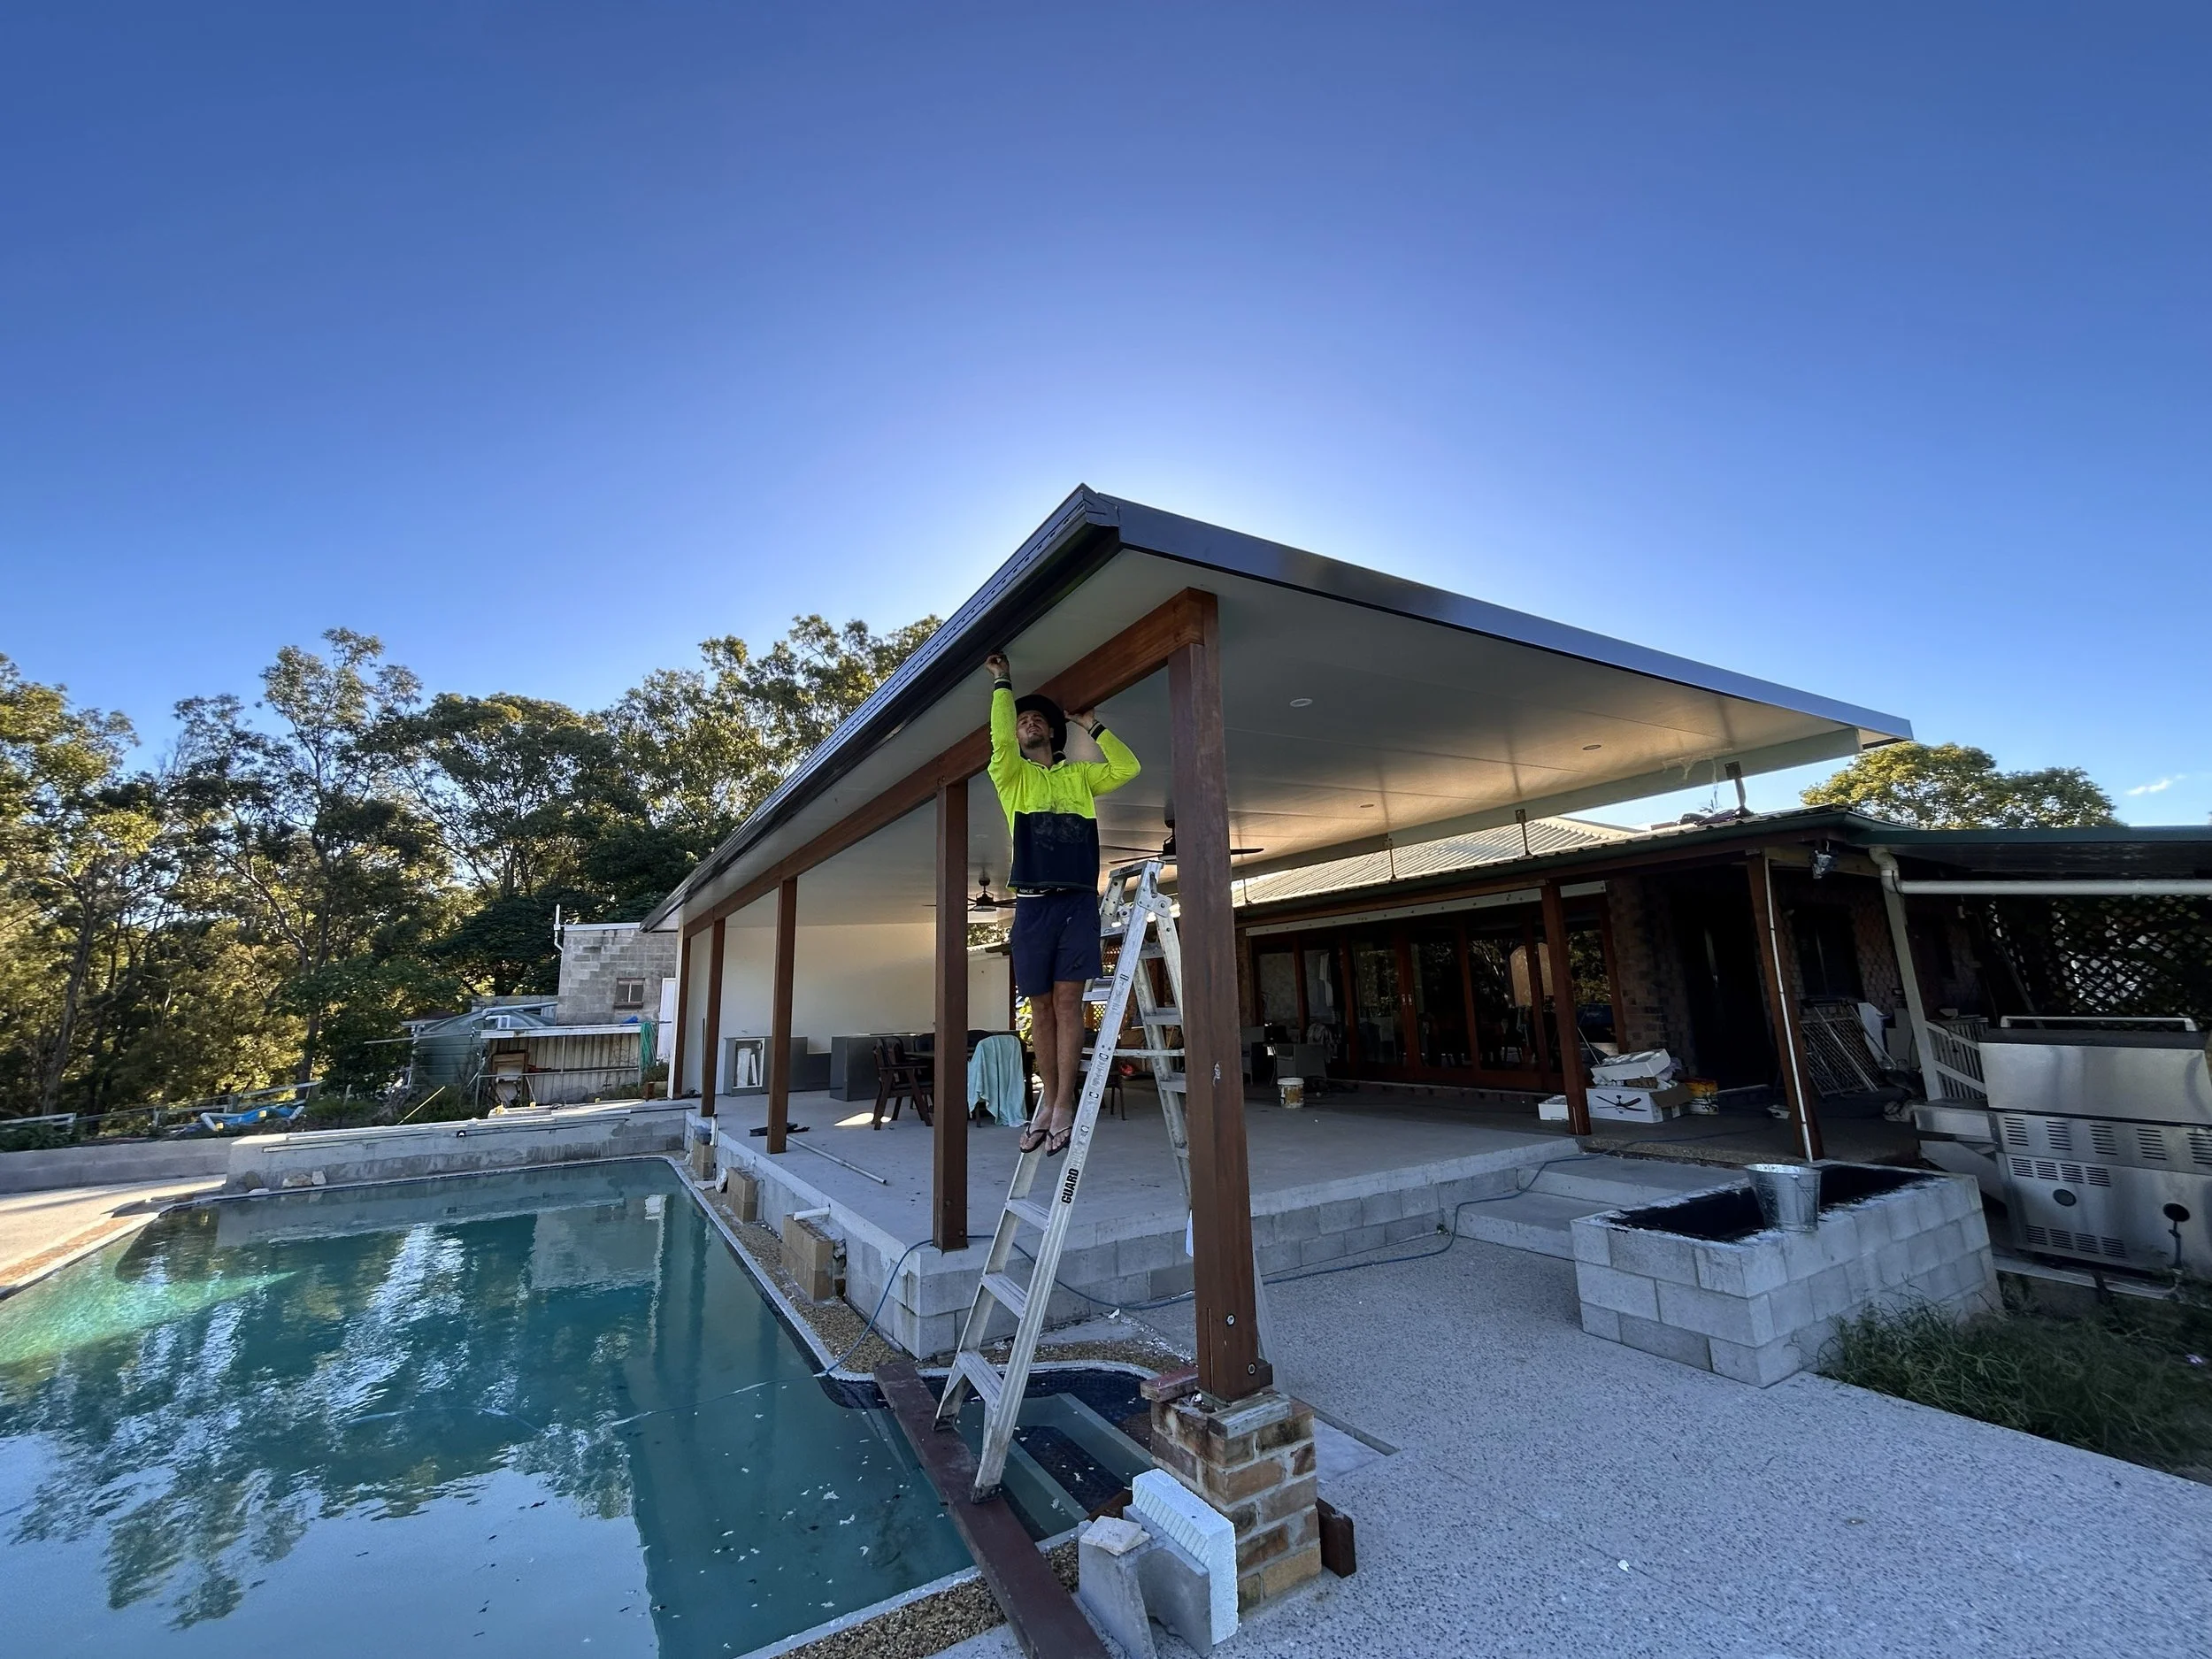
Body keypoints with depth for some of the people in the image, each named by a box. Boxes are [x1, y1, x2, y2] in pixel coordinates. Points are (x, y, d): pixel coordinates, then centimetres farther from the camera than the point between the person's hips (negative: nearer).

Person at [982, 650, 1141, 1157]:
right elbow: (1000, 740, -7)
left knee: (1067, 1002, -5)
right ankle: (1049, 1102, 18)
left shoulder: (1080, 775, 16)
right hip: (1032, 905, 0)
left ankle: (1064, 1107, 0)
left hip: (1078, 901, 0)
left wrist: (1092, 725, 9)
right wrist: (1002, 684, 0)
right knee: (1041, 1006, 5)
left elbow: (1127, 768, 5)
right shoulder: (1012, 775, 11)